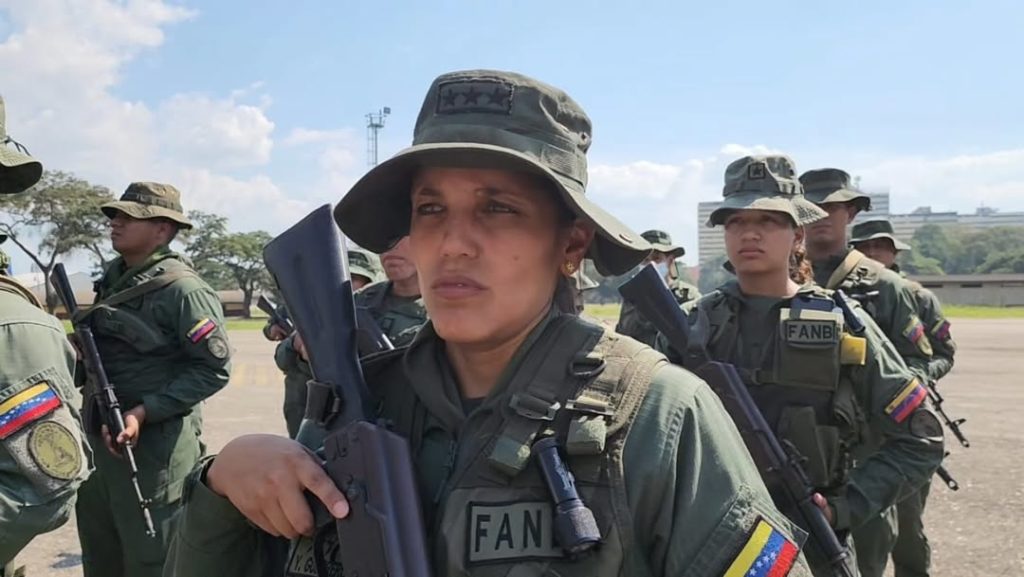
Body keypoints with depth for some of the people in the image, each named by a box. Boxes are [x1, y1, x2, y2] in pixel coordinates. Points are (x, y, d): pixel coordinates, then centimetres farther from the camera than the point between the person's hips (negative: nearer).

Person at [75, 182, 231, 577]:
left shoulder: (182, 289, -15)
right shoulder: (113, 279, 11)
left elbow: (215, 368, -18)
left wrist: (144, 412, -22)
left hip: (152, 449, -8)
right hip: (98, 441, 8)